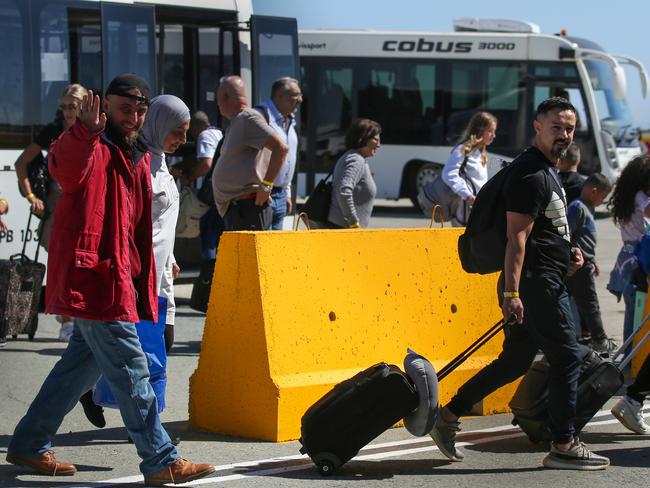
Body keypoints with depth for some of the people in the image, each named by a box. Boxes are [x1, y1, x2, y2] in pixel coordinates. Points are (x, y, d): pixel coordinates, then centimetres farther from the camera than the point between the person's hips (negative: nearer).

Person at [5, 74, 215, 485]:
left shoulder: (138, 156, 19)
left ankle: (30, 445, 27)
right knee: (130, 370, -7)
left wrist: (145, 282, 21)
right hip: (94, 277, -9)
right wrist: (86, 134, -54)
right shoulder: (91, 149, -9)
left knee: (84, 364, 16)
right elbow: (65, 166, -34)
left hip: (121, 278, 10)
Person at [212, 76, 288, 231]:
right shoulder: (236, 123, 20)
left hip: (248, 206, -11)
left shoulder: (249, 119, -10)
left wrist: (265, 185, -20)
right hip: (234, 208, 11)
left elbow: (281, 148, -20)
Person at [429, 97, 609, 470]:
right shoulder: (531, 174, -14)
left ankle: (448, 417, 15)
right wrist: (511, 292, -25)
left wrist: (568, 252, 15)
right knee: (567, 356, -5)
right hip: (536, 282, -10)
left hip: (546, 281, 10)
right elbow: (517, 236, -20)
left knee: (515, 361, 12)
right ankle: (564, 446, 2)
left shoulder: (547, 171, 19)